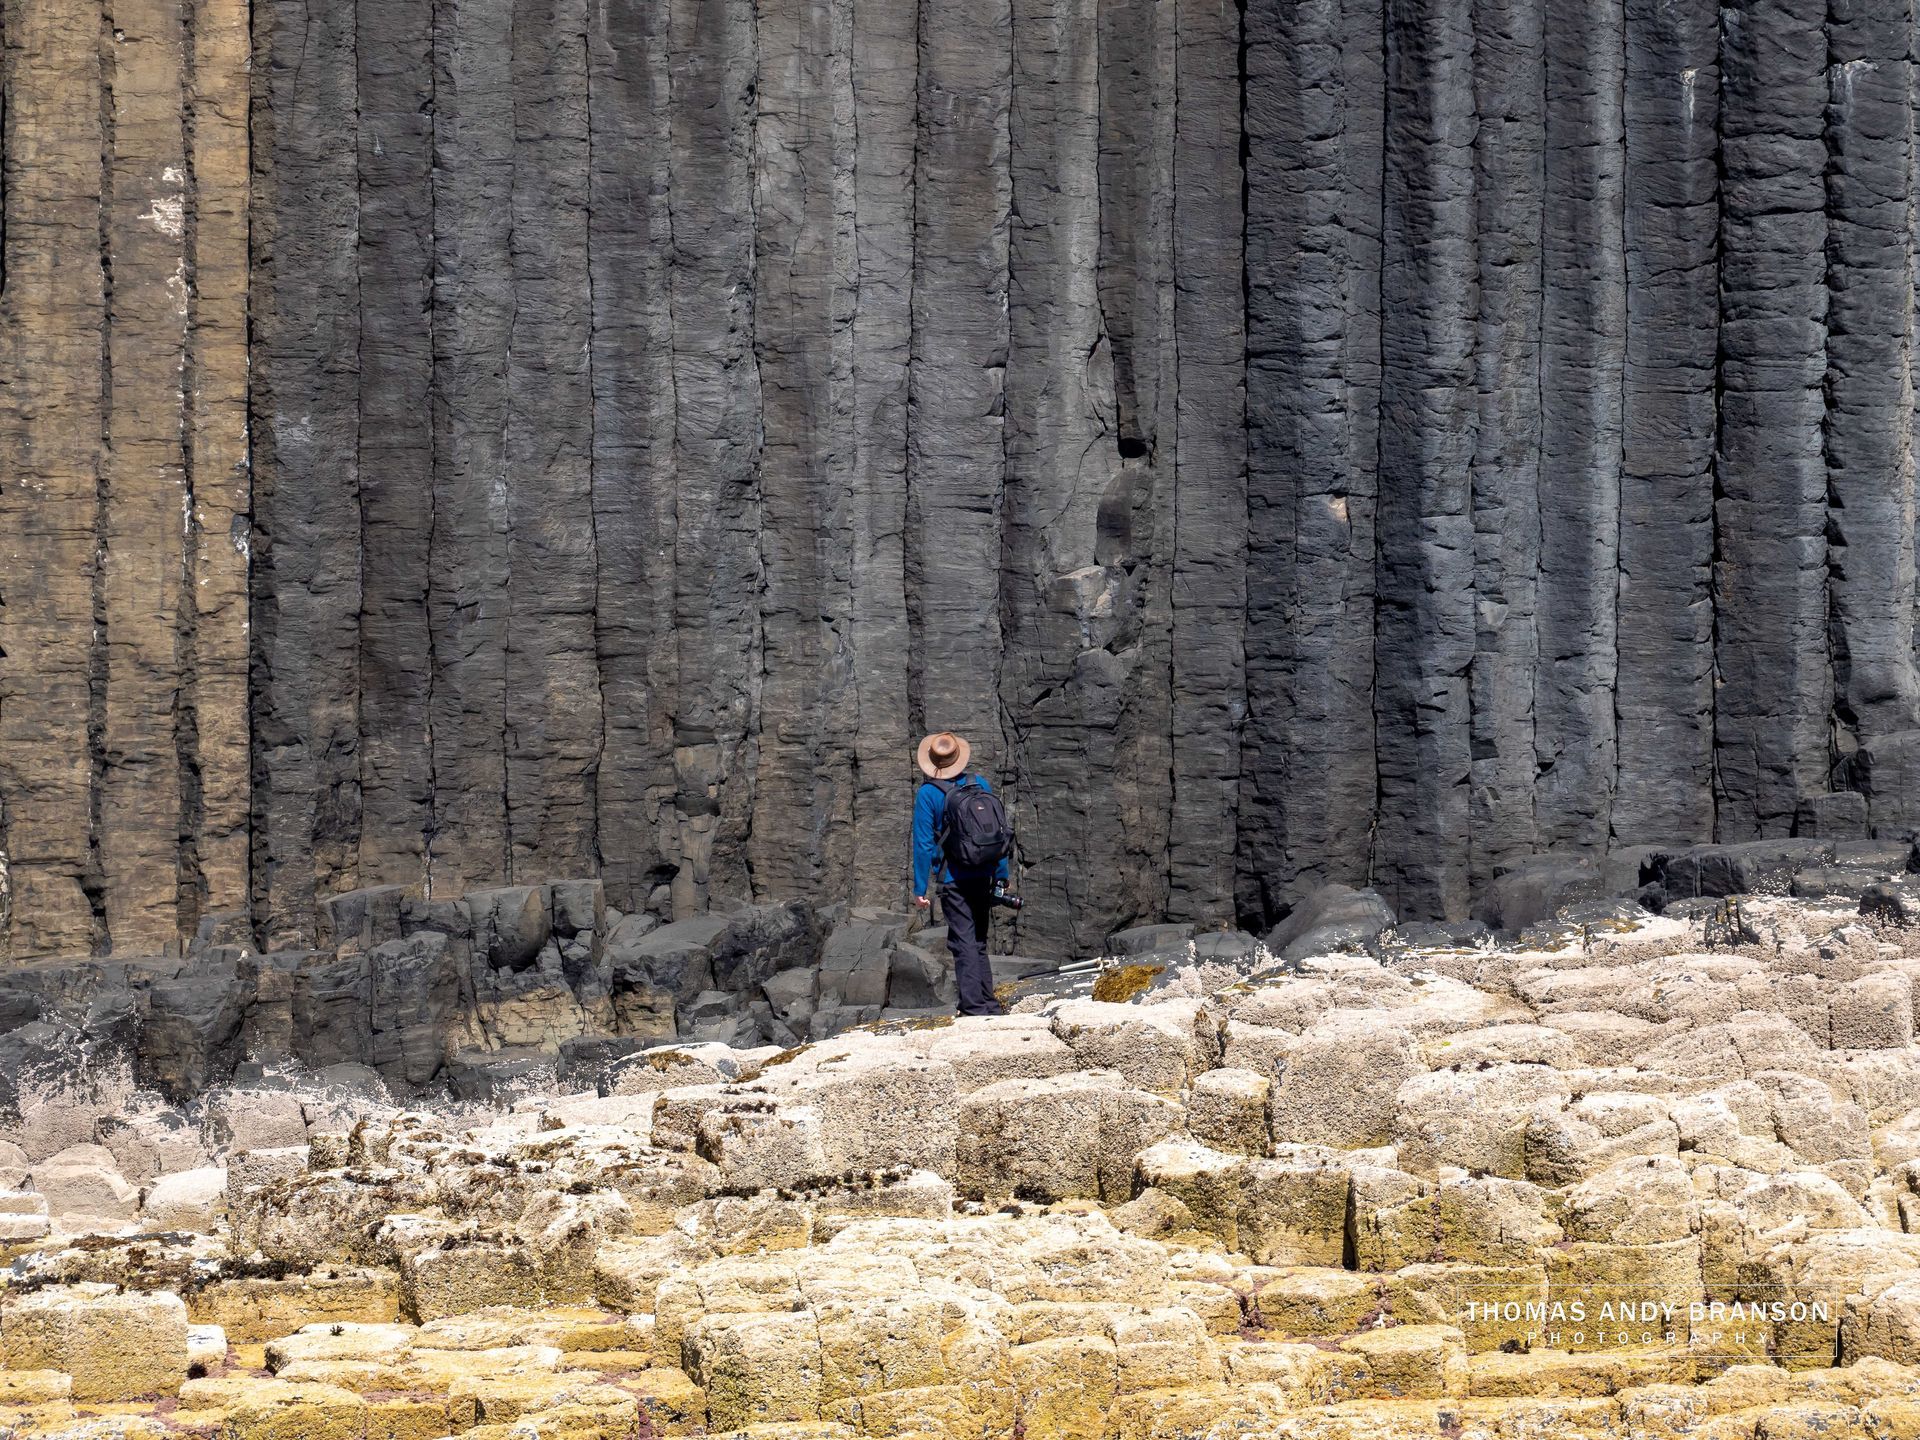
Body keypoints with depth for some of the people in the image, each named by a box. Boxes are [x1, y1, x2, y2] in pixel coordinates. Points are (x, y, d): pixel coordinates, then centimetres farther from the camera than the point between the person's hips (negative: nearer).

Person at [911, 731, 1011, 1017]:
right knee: (978, 941, 16)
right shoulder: (980, 784, 3)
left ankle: (974, 1003, -6)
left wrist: (920, 888, -4)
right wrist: (1001, 875, 13)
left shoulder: (927, 794, -10)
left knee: (963, 942, -1)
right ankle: (988, 1002, 18)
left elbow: (923, 843, -10)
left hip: (953, 878, -5)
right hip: (983, 876, 5)